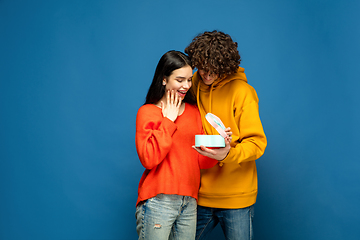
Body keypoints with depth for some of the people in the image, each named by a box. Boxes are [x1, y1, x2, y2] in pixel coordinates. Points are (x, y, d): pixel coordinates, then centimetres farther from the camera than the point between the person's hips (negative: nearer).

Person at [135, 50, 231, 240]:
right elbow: (148, 158, -15)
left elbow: (200, 160, 10)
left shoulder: (194, 111, 12)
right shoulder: (147, 112, -1)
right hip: (158, 201, -4)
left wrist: (219, 153, -11)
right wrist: (168, 121, -9)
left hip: (189, 202, 4)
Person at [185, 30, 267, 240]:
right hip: (199, 194, 4)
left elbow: (257, 142, -12)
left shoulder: (241, 91, -9)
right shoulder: (193, 85, 4)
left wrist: (228, 154, -30)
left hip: (236, 197, -4)